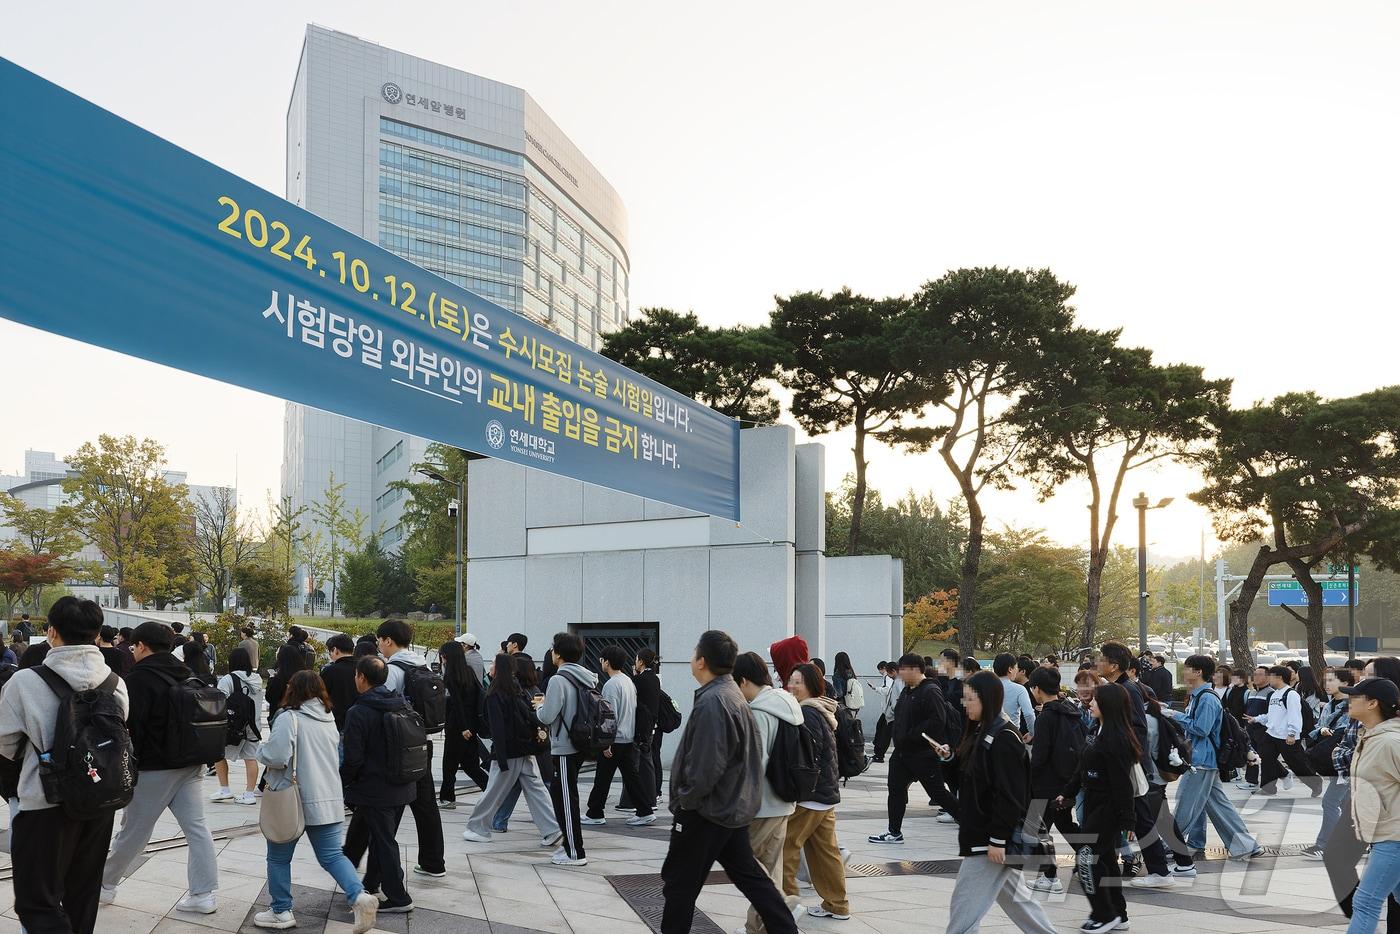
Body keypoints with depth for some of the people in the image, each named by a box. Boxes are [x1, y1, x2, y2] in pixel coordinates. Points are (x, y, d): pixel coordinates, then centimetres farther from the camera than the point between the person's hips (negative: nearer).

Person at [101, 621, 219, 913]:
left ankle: (105, 885, 26)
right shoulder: (186, 676, 10)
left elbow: (131, 728, -16)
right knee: (197, 828, 4)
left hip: (154, 768, -6)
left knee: (133, 831, 8)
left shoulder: (138, 679, -13)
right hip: (191, 766, 7)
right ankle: (203, 895, 3)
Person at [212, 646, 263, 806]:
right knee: (251, 758, 7)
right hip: (254, 726, 5)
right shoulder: (257, 679, 7)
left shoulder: (228, 680, -12)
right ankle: (249, 794, 7)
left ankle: (224, 789, 11)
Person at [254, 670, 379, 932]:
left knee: (278, 858, 12)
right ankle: (359, 895, -13)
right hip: (329, 800, 6)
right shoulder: (329, 721, 12)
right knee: (331, 855, 8)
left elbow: (276, 757, -20)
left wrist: (260, 751, 0)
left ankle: (281, 911, 20)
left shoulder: (288, 718, -12)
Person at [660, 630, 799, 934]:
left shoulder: (712, 702, -22)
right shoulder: (732, 694, 10)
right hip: (733, 807, 10)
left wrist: (684, 801, -12)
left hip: (708, 811, -10)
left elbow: (706, 766, -26)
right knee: (748, 875, 15)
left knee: (679, 884, 2)